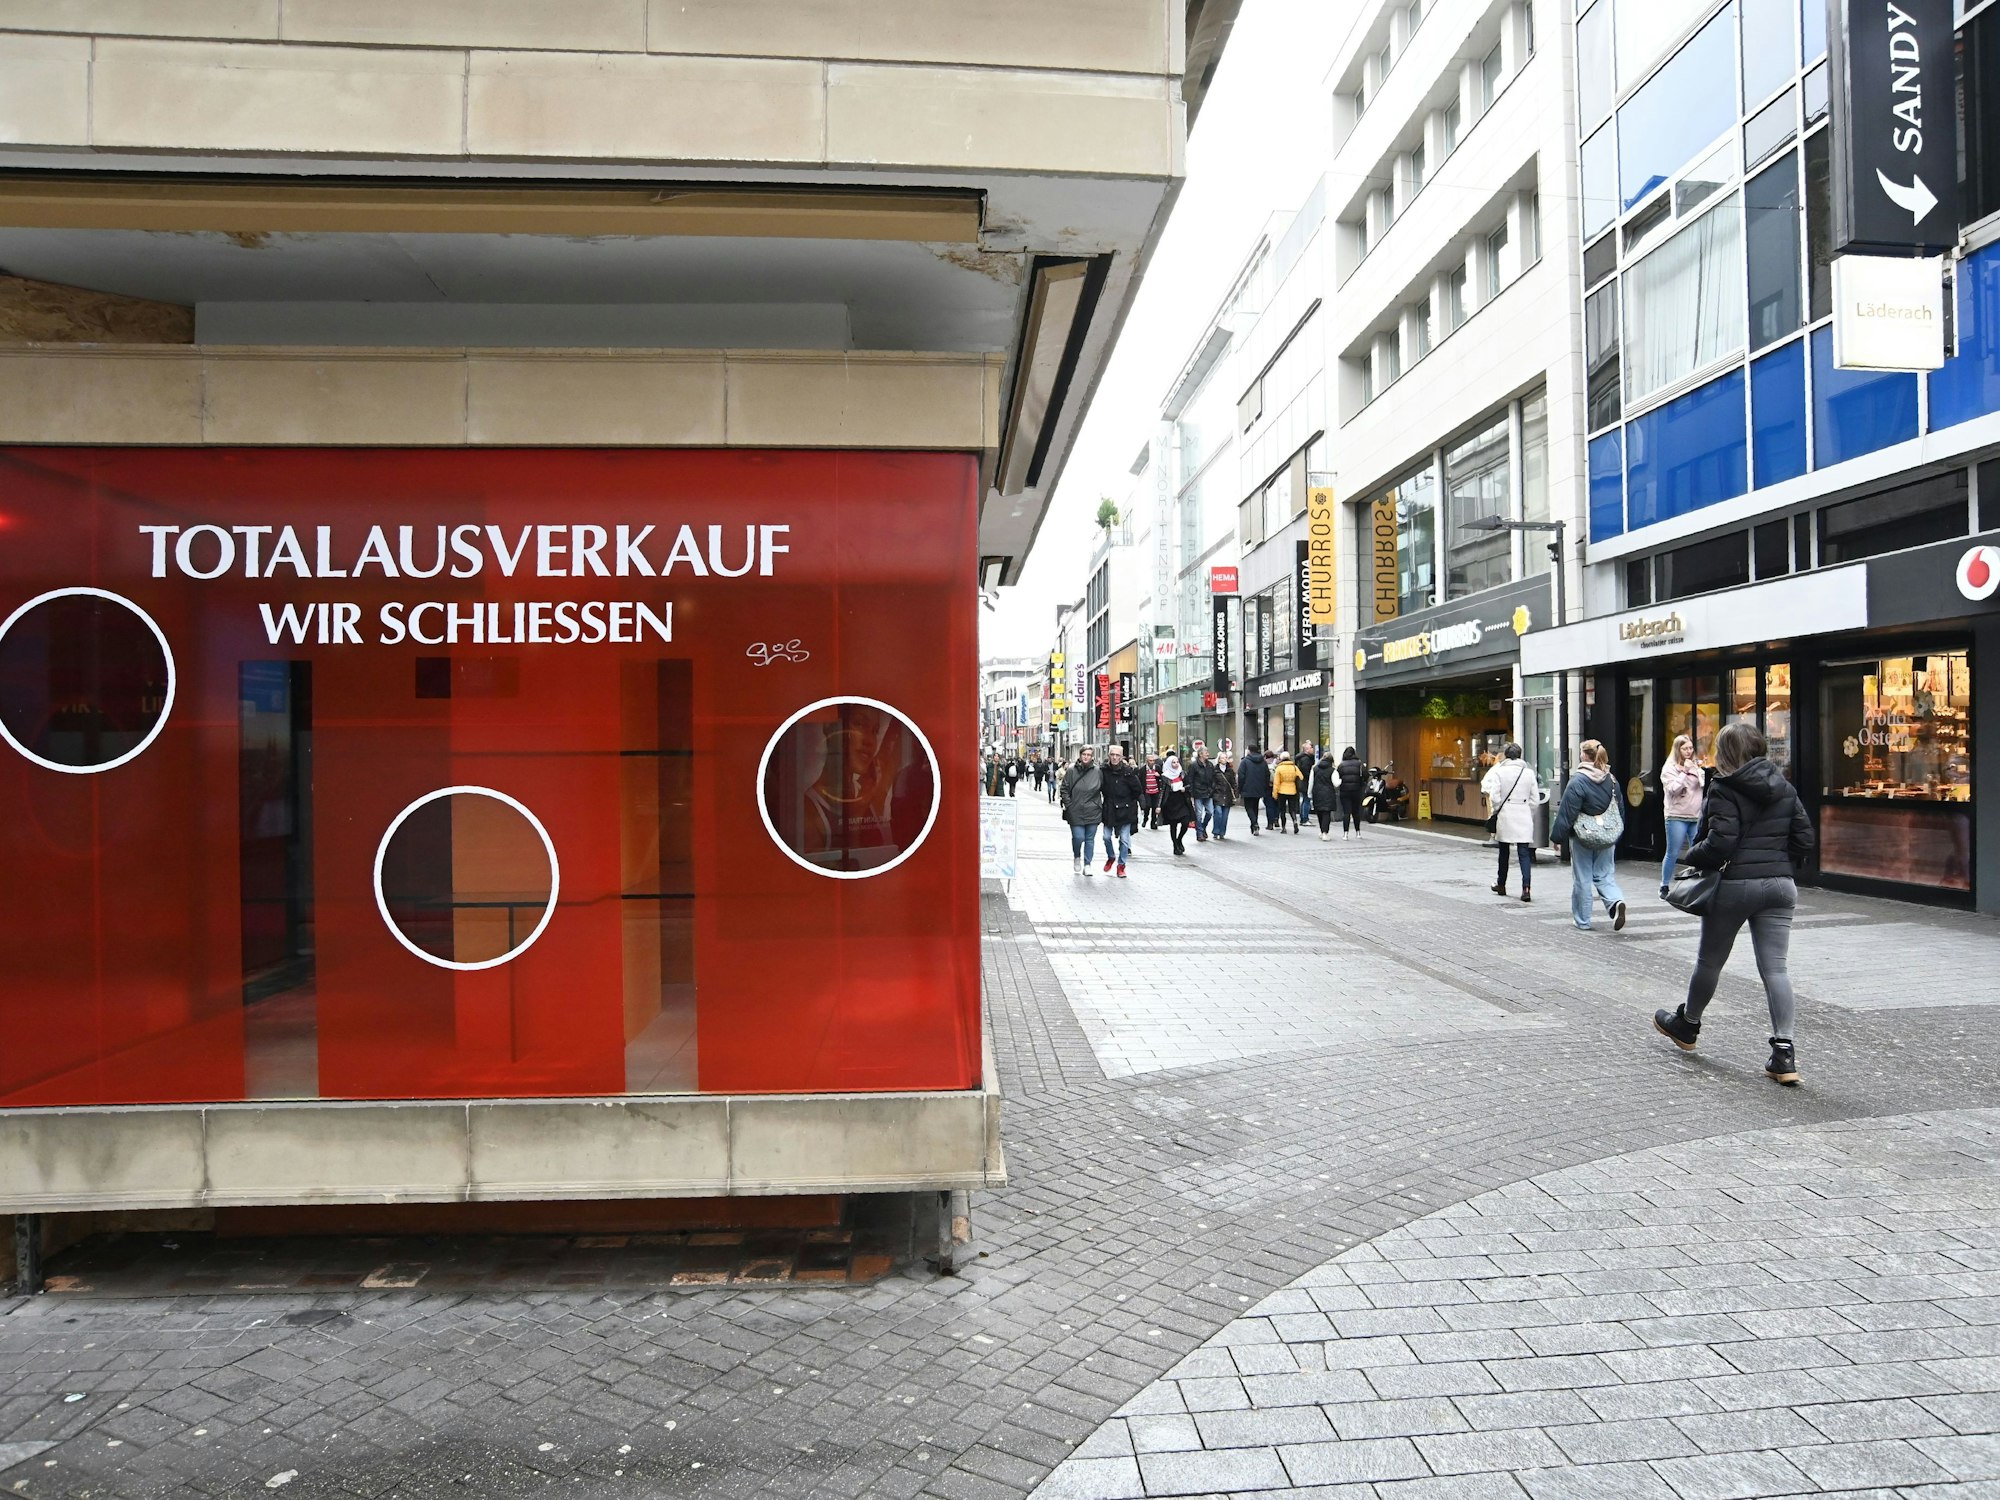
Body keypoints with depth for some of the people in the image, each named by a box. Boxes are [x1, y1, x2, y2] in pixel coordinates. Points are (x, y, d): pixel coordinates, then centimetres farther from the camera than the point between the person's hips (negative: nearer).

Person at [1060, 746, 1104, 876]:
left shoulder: (1098, 771, 0)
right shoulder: (1071, 771, -2)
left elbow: (1104, 790, 9)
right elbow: (1064, 789, 3)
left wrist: (1101, 805, 4)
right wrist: (1069, 804, -4)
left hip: (1093, 812, 1)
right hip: (1076, 812, -1)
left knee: (1090, 839, 6)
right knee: (1078, 837, -6)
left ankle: (1087, 865, 16)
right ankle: (1077, 857, 24)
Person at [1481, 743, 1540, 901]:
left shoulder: (1499, 772, -6)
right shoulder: (1529, 773, 2)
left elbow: (1494, 796, -10)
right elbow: (1535, 798, 3)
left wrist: (1498, 810, 5)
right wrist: (1528, 813, 13)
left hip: (1506, 816, -1)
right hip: (1524, 817, 1)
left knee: (1504, 852, 14)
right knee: (1524, 853, 0)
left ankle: (1501, 885, 27)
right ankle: (1526, 887, -13)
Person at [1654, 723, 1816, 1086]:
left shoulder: (1724, 788, -12)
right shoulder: (1784, 787, 8)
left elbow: (1720, 843, -19)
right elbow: (1805, 838, 7)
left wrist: (1690, 857, -3)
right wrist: (1780, 862, 19)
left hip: (1735, 884, -5)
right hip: (1780, 885, 5)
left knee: (1710, 960, 13)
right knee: (1776, 967, 2)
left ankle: (1687, 1025, 33)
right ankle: (1784, 1051, -5)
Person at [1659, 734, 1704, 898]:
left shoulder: (1696, 766, 11)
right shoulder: (1669, 768, -1)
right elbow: (1673, 789, -13)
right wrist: (1685, 772, -12)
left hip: (1697, 816, 4)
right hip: (1677, 817, -4)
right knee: (1673, 854, -1)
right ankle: (1664, 886, 10)